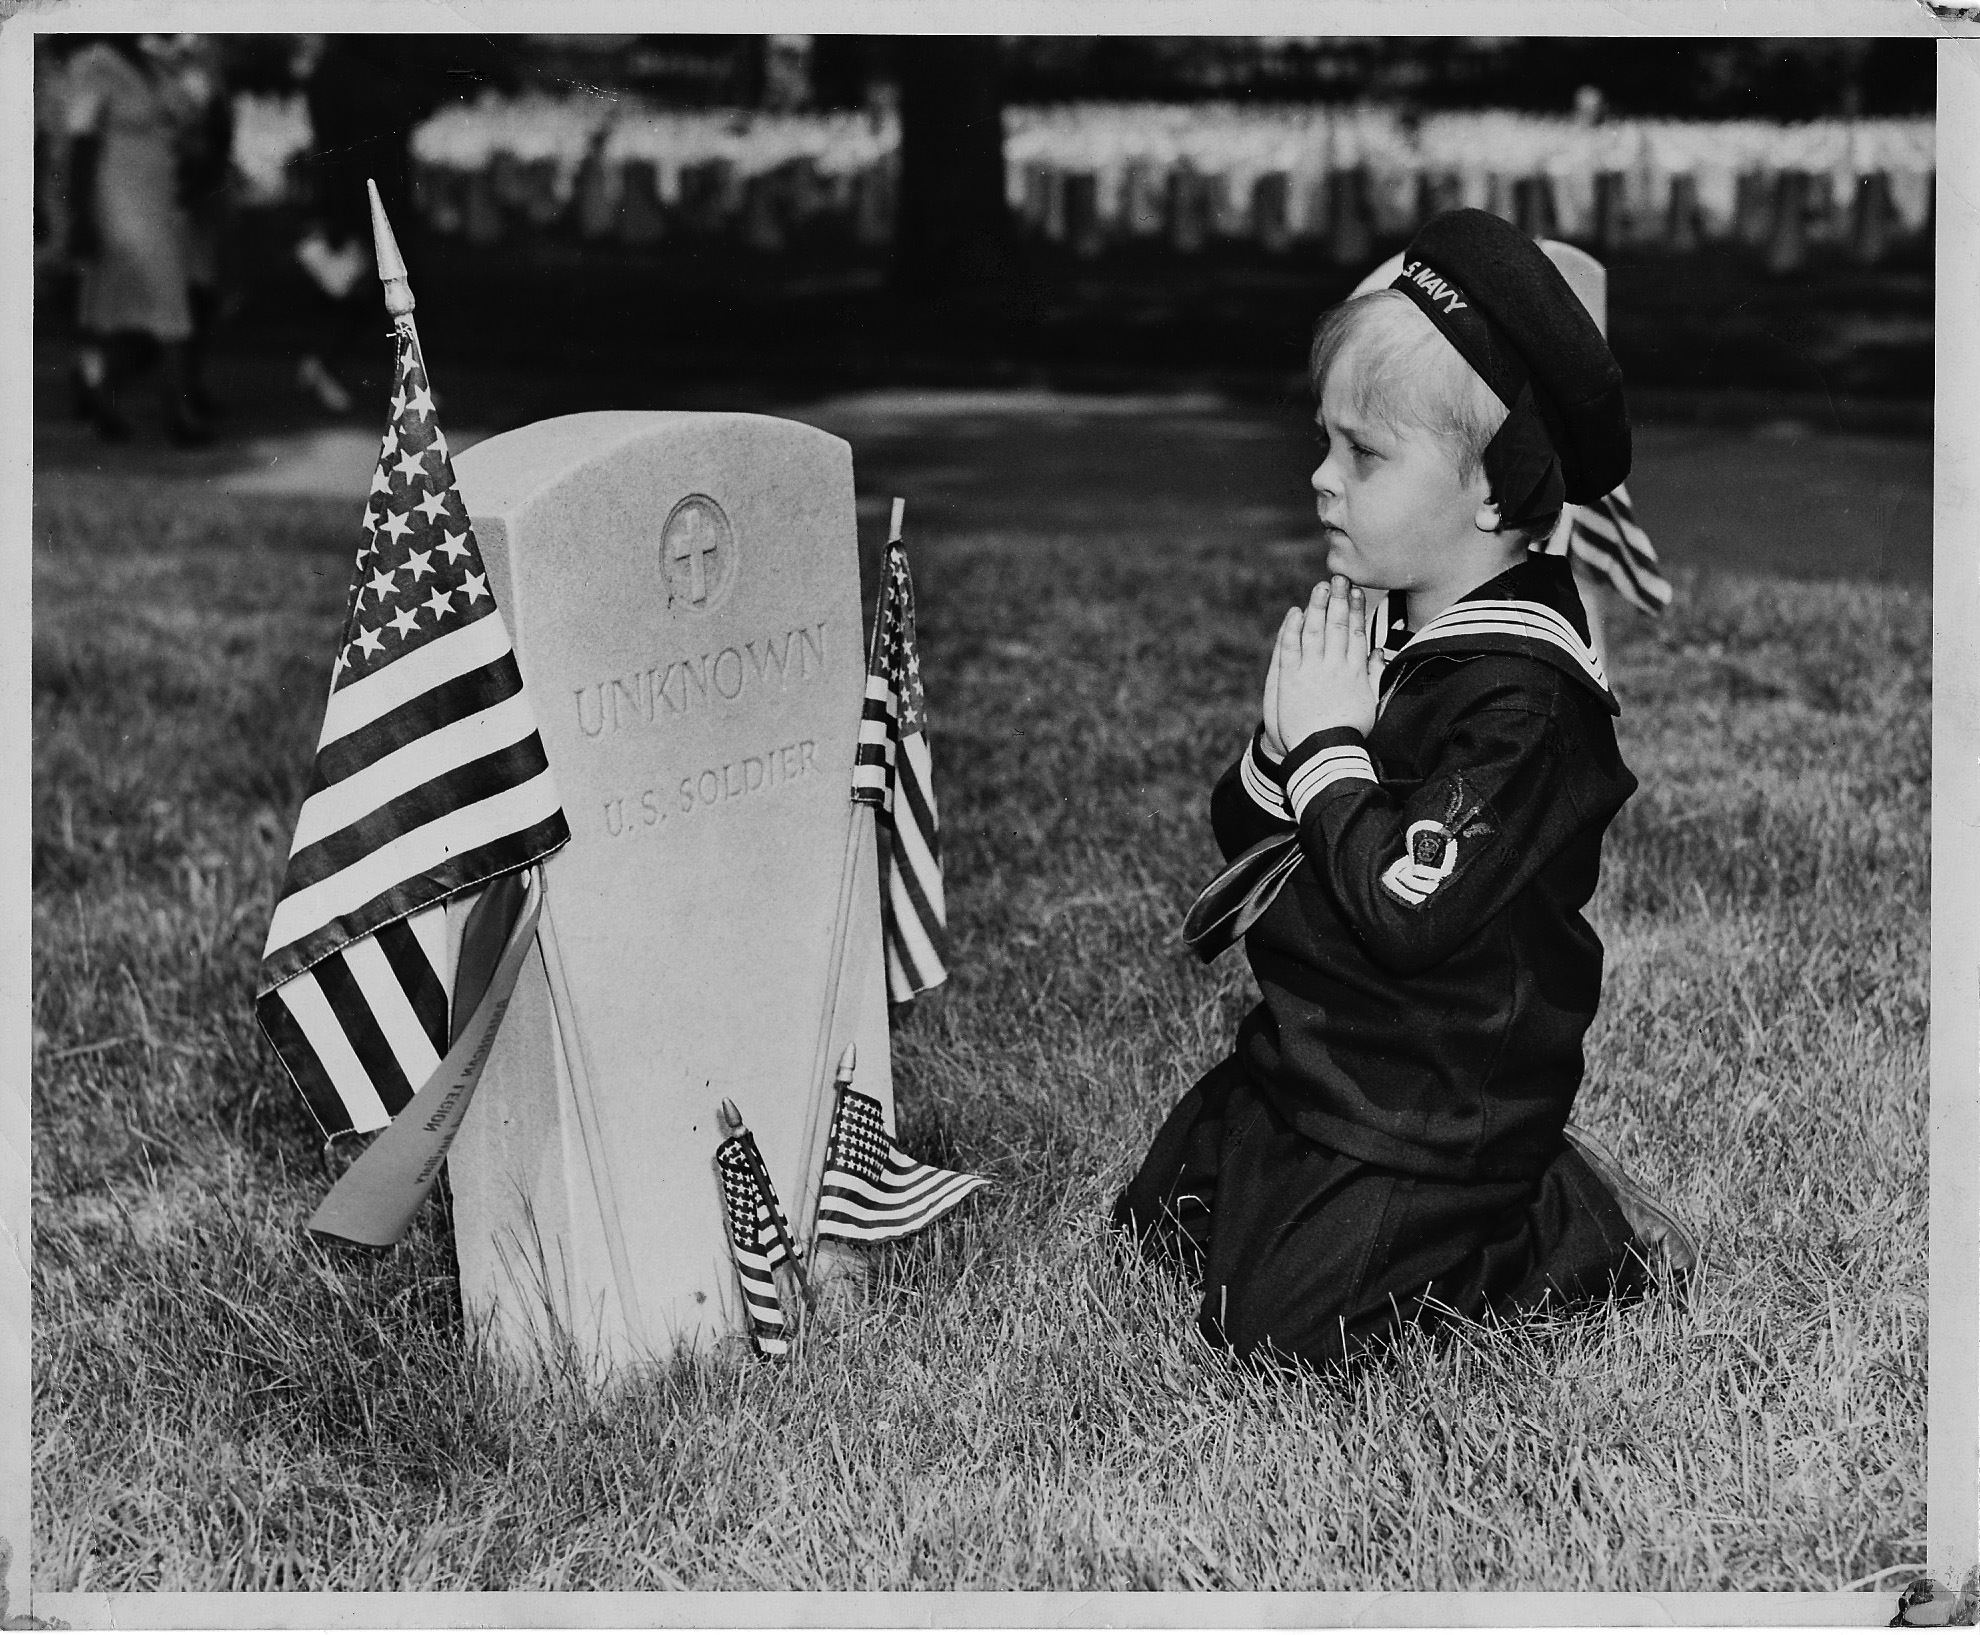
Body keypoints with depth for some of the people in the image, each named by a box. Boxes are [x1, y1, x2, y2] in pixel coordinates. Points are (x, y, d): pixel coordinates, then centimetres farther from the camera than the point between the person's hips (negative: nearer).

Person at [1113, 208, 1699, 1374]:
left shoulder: (1519, 696, -23)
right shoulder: (1393, 634, 6)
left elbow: (1407, 909, -31)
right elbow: (1246, 830, 13)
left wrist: (1332, 743, -21)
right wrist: (1286, 735, -8)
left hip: (1431, 1097, -9)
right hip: (1313, 1052, 9)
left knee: (1278, 1316, -13)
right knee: (1156, 1226, 15)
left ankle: (1574, 1231, 5)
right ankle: (1513, 1191, 20)